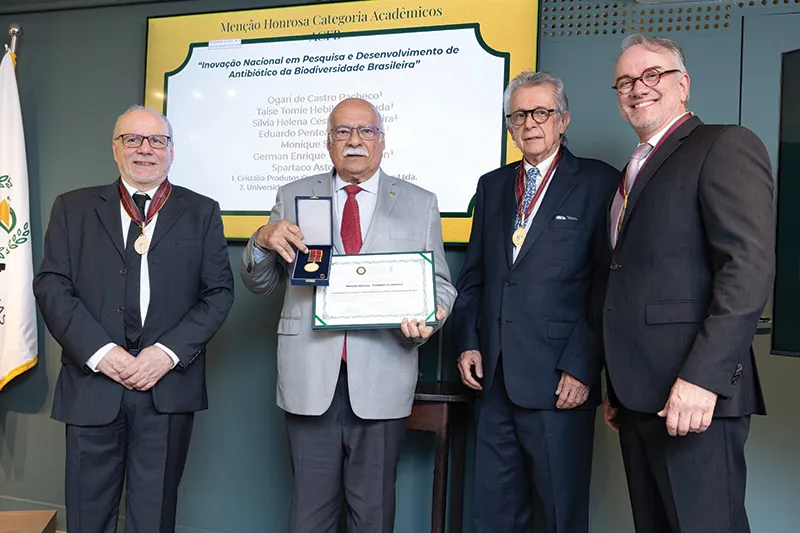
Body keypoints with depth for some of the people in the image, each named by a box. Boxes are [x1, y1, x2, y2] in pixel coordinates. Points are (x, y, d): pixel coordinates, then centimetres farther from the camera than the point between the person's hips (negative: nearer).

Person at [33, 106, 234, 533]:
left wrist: (169, 352, -10)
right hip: (92, 383, 1)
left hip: (168, 387, 0)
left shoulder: (201, 212, 8)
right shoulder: (73, 208, 10)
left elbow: (219, 292, 2)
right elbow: (51, 287, 2)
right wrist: (100, 351, -11)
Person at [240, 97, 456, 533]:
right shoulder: (294, 197, 9)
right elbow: (260, 284, 10)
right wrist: (263, 241, -11)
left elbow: (439, 283, 8)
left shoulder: (420, 204, 8)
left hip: (381, 380, 0)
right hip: (311, 378, 1)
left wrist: (428, 316, -14)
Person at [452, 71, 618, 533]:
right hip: (495, 379, 5)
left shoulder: (599, 183, -1)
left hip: (559, 384, -5)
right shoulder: (492, 186, 16)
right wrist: (468, 342, 5)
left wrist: (582, 367, -13)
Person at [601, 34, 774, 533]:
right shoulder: (634, 172, 22)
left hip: (694, 395, -8)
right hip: (639, 396, 8)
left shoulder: (726, 146, -4)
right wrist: (617, 386, 16)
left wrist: (703, 377, -23)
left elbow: (750, 268, -16)